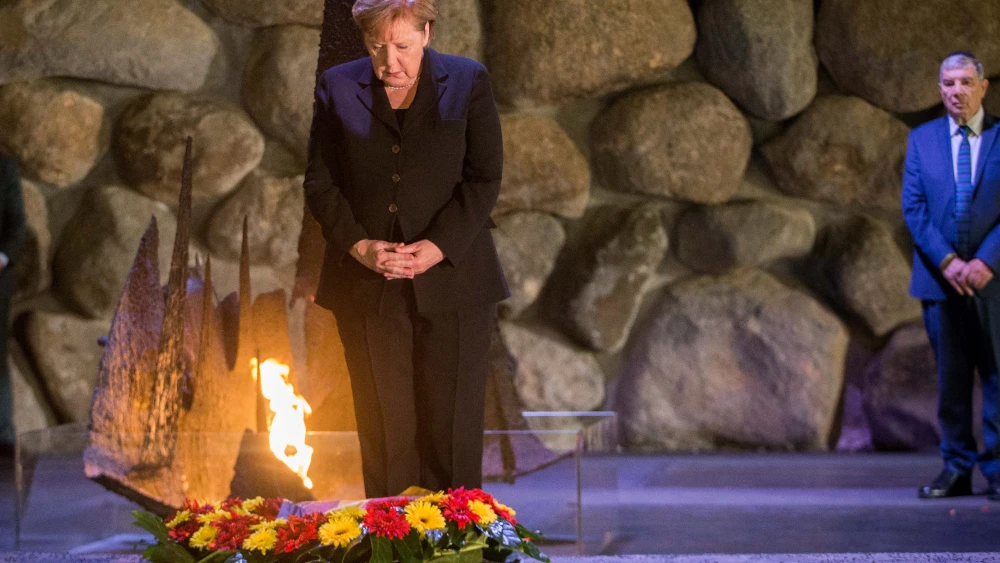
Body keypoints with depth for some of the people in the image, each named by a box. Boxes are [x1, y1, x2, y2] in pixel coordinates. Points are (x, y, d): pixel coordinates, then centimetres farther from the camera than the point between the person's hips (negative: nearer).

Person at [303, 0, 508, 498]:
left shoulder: (468, 83, 4)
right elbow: (320, 183, 5)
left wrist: (435, 248, -13)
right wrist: (360, 246, -11)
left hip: (451, 277, -1)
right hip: (368, 289, 1)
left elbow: (484, 178, -2)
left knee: (452, 426, 2)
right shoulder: (337, 88, 8)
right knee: (384, 427, 2)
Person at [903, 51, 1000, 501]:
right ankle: (956, 468, 11)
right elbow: (913, 206, 2)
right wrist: (947, 260, -11)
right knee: (950, 378, 5)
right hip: (939, 277, 2)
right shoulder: (922, 139, 9)